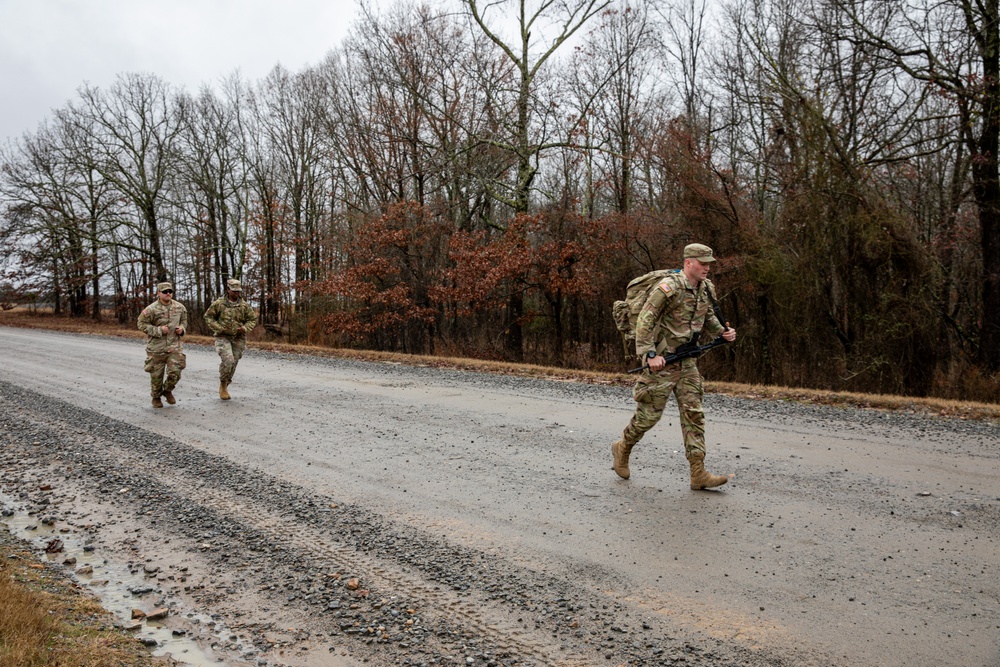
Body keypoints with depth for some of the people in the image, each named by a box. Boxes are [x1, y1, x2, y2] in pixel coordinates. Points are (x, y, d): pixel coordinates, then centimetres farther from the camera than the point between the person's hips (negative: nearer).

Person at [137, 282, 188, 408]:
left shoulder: (180, 307, 4)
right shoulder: (151, 309, -10)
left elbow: (184, 320, 20)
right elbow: (142, 324, -7)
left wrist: (182, 328, -1)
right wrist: (158, 330, -17)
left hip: (174, 347, 3)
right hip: (156, 348, -3)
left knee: (175, 373, -5)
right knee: (156, 375, 7)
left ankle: (168, 391, 25)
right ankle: (156, 397, 30)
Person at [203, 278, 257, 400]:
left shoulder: (244, 305, 0)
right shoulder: (218, 303, -5)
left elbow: (253, 319, 8)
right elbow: (208, 317, 2)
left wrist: (245, 328, -10)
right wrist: (218, 327, -11)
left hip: (238, 338, 3)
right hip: (223, 337, -3)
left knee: (233, 363, 7)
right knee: (228, 360, -22)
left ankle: (224, 387, 26)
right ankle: (223, 384, 0)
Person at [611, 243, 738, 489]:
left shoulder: (707, 289, 7)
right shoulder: (669, 287, -17)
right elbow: (644, 321, -17)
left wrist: (723, 331, 4)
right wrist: (650, 354, -23)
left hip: (687, 362, 7)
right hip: (662, 361, -7)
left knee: (693, 413, 2)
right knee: (649, 414, 1)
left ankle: (698, 473, 3)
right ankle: (621, 449, 26)